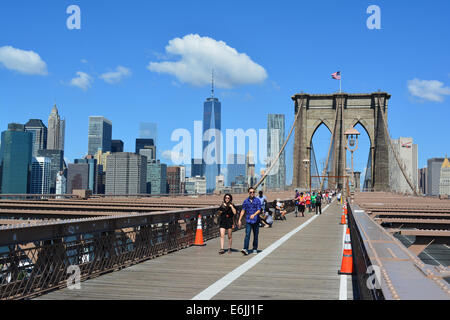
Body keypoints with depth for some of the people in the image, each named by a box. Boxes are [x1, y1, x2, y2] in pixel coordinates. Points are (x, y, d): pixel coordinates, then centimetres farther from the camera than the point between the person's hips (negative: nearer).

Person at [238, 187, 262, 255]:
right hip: (248, 221, 1)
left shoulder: (257, 200, -2)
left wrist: (254, 215, -28)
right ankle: (245, 249, -18)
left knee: (255, 236, 8)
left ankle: (255, 249, 20)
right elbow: (243, 211, 9)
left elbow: (259, 210, -9)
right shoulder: (245, 201, 5)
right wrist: (239, 220, 5)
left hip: (256, 221, 0)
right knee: (247, 235, -11)